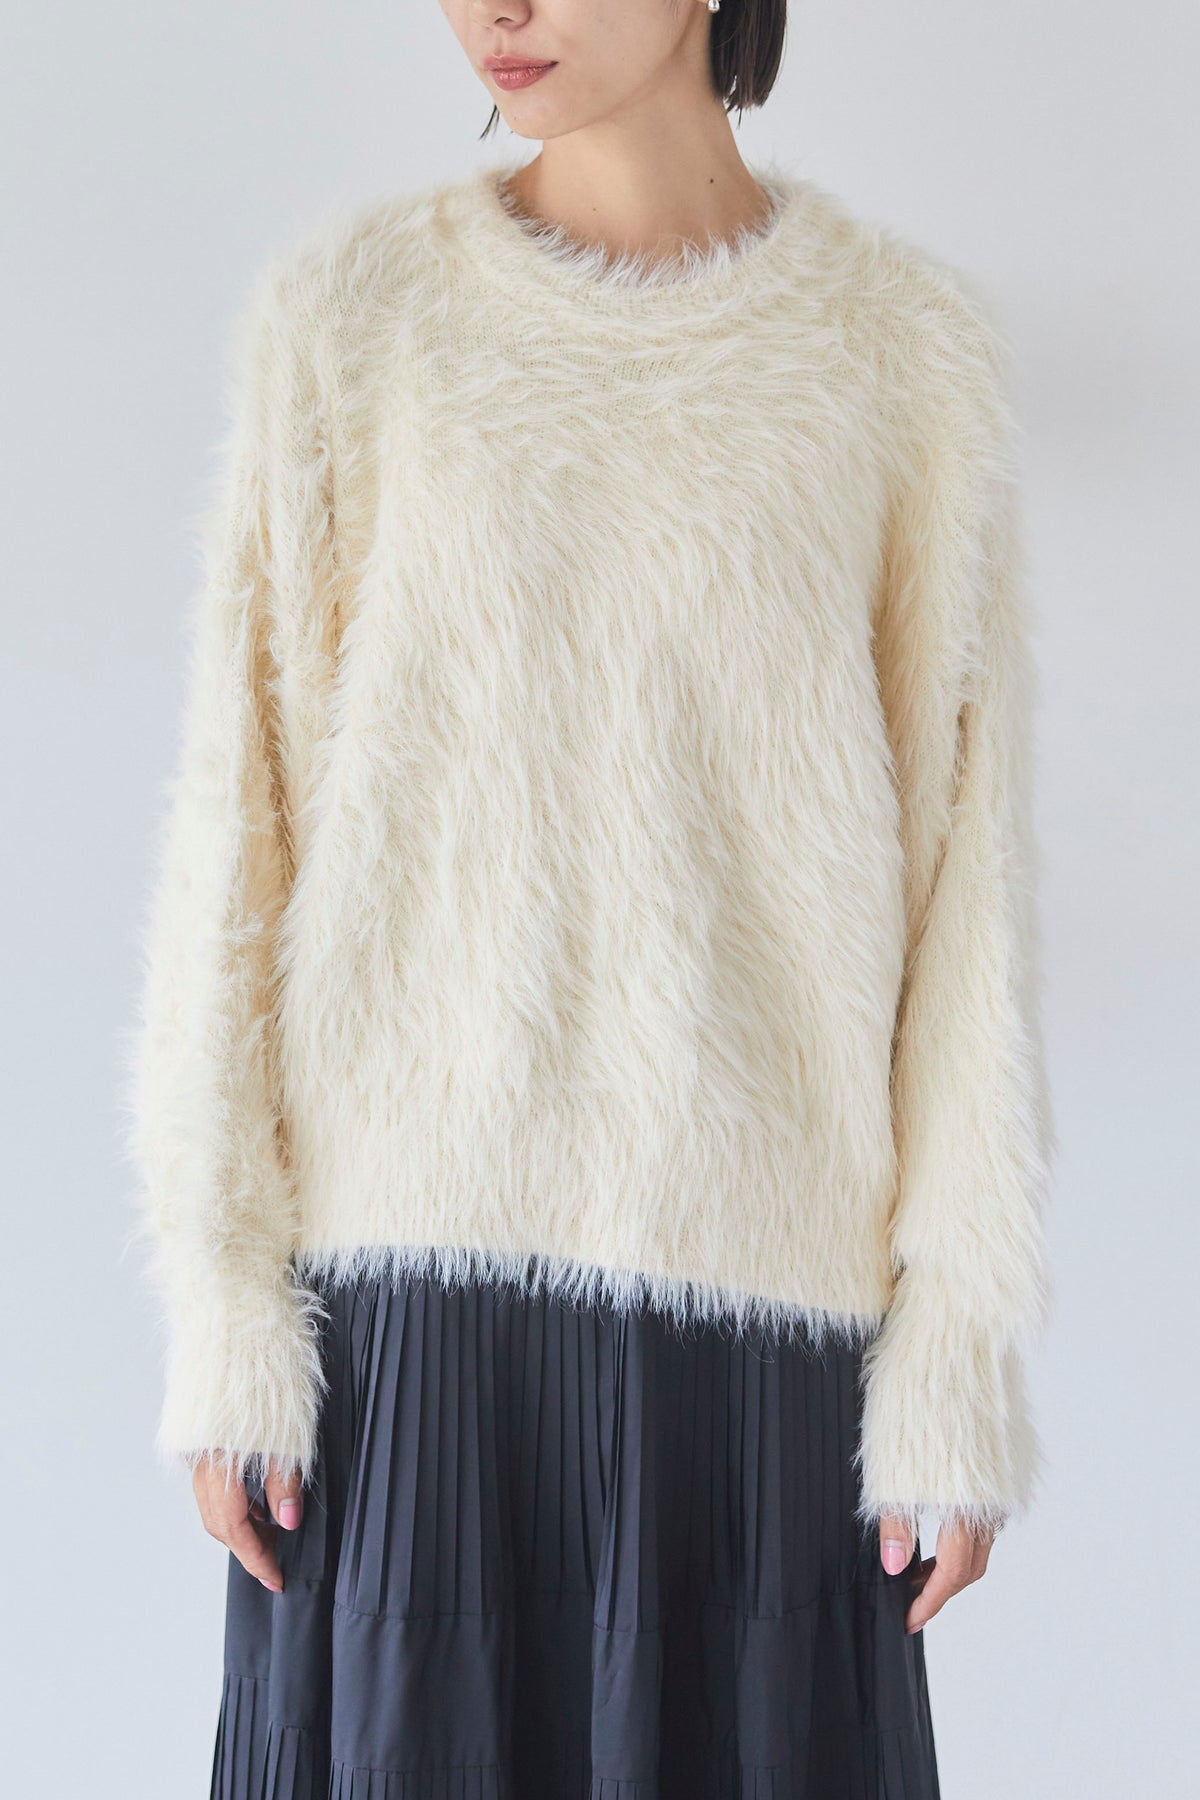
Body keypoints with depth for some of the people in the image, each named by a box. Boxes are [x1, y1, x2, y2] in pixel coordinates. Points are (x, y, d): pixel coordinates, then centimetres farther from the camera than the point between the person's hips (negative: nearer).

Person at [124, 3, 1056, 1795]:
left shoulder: (911, 347, 2)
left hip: (758, 1265, 0)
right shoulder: (348, 306, 2)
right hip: (410, 1256, 0)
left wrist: (960, 1343, -1)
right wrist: (227, 1304, -2)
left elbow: (963, 853, 2)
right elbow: (242, 811, 1)